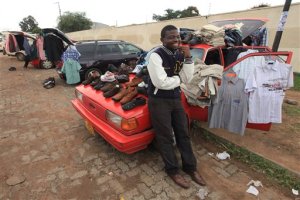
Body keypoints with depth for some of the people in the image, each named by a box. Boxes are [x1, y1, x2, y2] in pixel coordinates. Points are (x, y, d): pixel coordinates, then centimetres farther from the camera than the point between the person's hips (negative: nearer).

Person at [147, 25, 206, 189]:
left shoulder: (180, 55, 4)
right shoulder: (156, 56, -17)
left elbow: (187, 79, -1)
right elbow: (161, 82, -26)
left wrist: (188, 59, -13)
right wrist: (178, 78, -10)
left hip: (176, 98, 7)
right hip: (159, 101, -6)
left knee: (183, 133, 14)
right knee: (166, 137, 6)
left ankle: (190, 167, 33)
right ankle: (172, 170, 27)